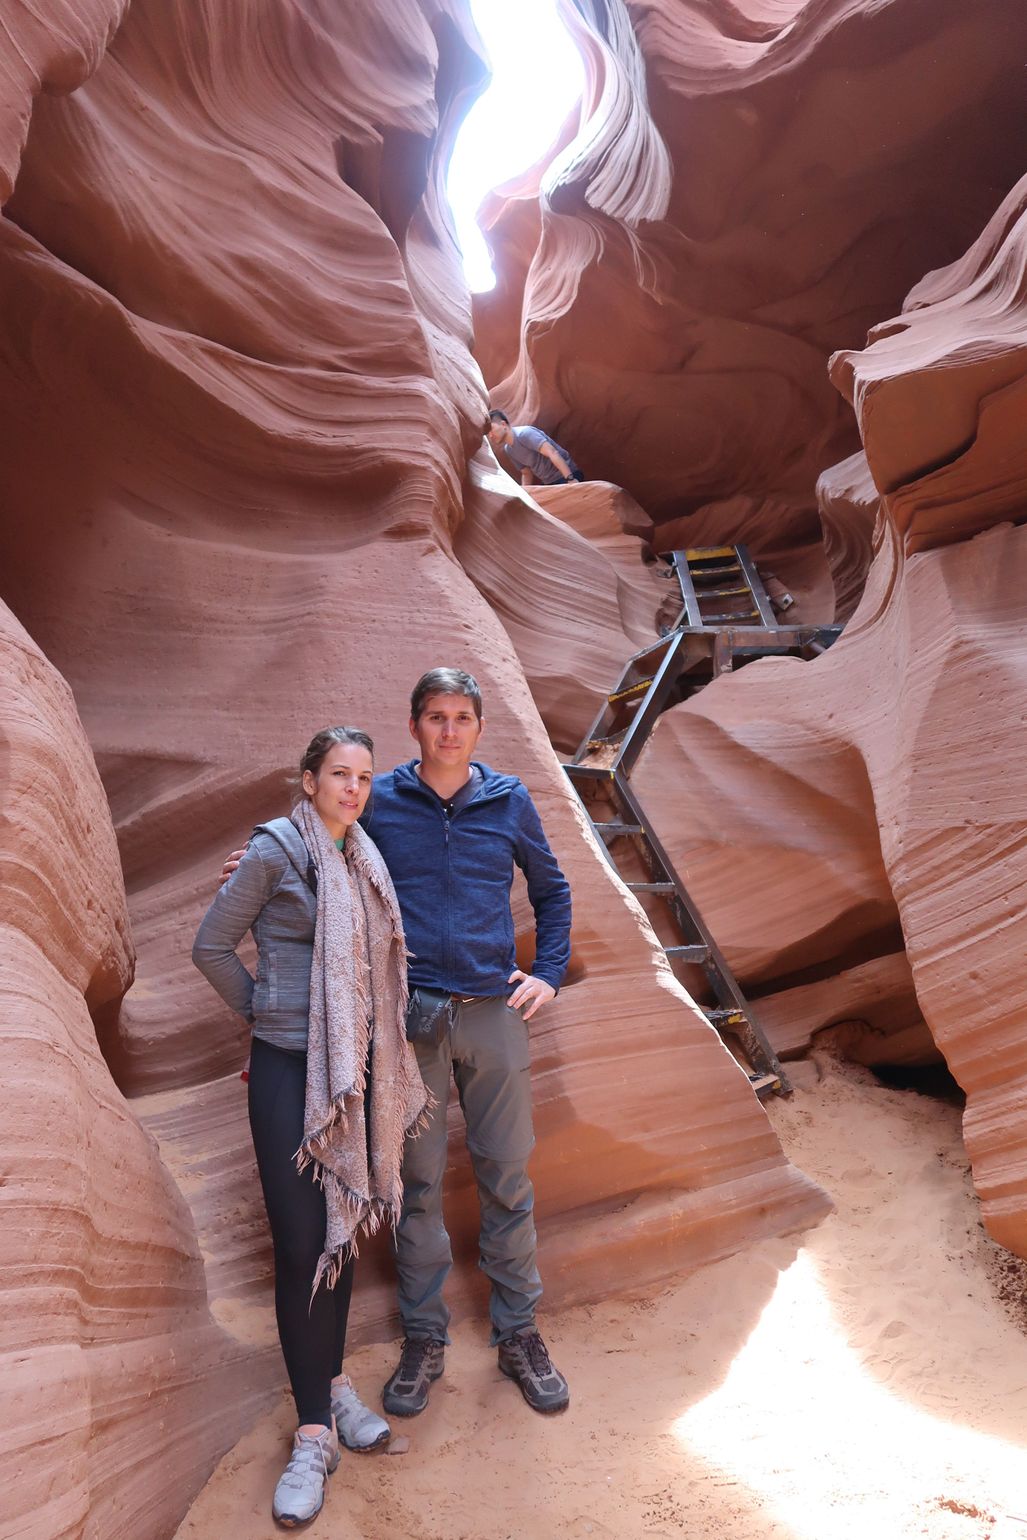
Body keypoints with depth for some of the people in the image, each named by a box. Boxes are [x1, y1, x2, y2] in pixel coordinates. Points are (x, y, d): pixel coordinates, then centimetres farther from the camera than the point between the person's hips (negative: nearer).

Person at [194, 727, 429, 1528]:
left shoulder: (364, 860, 9)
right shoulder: (274, 848, -9)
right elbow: (212, 946, -5)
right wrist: (266, 1011, -1)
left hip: (353, 1072, 6)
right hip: (288, 1069, -6)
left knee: (343, 1228, 15)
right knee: (302, 1243, -2)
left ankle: (335, 1384, 32)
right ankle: (314, 1433, 10)